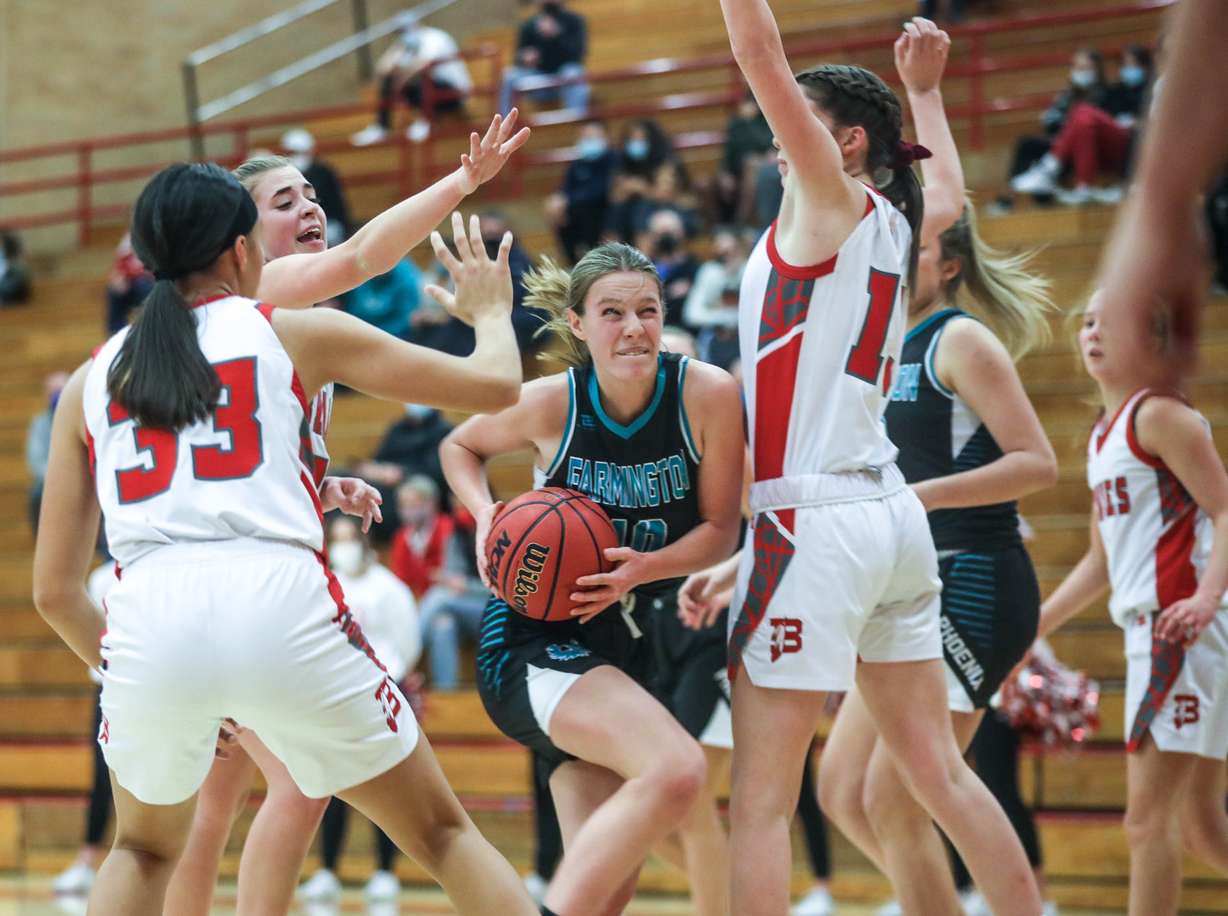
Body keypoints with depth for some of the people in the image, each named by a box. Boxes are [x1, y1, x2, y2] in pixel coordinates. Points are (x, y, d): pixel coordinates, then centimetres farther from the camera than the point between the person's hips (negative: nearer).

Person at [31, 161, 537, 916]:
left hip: (150, 616, 2)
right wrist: (491, 310, 39)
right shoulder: (297, 333, 15)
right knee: (443, 835, 16)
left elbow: (55, 588, 21)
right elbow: (493, 384, 17)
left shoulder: (91, 380, 22)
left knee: (144, 852, 31)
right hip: (281, 605, -2)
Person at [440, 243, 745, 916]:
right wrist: (487, 517, -11)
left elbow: (720, 527, -2)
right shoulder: (550, 403, -13)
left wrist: (642, 569, -20)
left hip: (625, 641, 5)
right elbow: (460, 447, 8)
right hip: (534, 638, -5)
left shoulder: (708, 394, -10)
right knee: (675, 770, -31)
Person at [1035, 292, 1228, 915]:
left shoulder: (1158, 413, -7)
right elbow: (1101, 560, 27)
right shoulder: (1103, 435, 20)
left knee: (1147, 818, -9)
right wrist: (1032, 628, 24)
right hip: (1149, 630, 10)